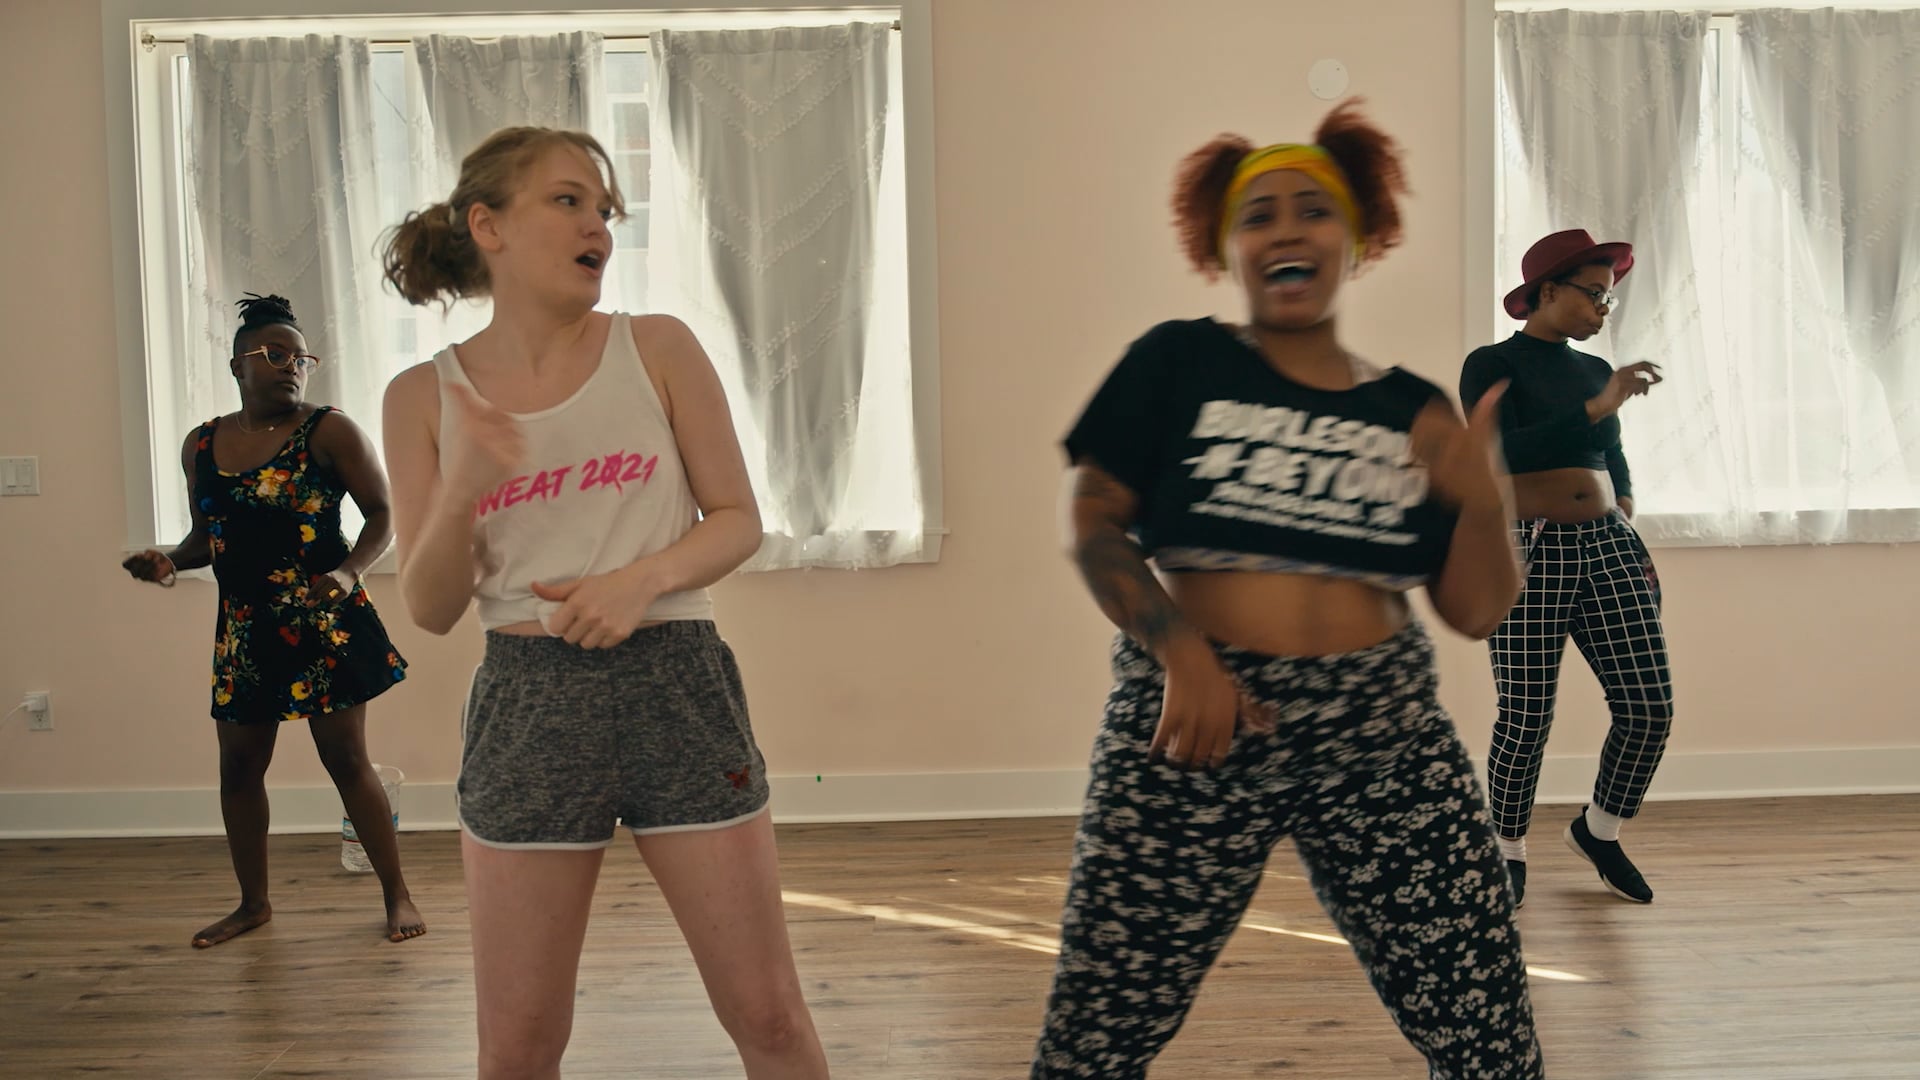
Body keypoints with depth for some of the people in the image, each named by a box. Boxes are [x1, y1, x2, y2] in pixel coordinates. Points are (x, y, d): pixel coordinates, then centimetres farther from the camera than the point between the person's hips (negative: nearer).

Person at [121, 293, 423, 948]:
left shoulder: (329, 432, -6)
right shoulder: (201, 446, 8)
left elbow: (383, 514, -5)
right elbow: (206, 536, 18)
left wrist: (349, 573, -20)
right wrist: (169, 561, -2)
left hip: (325, 623, -5)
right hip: (244, 630, 5)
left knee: (346, 758, -2)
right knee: (238, 769, 10)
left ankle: (397, 895, 10)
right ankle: (254, 902, 26)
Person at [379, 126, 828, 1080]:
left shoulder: (659, 349, 1)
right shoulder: (426, 396, 3)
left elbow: (739, 521, 2)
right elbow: (430, 608, 1)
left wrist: (641, 579, -16)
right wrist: (463, 492, -17)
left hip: (676, 687, 0)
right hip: (528, 703, 1)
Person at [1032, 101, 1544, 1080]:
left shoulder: (1413, 409, 10)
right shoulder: (1178, 363, 3)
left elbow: (1476, 611, 8)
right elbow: (1092, 524, -1)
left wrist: (1482, 500, -10)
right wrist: (1181, 654, -14)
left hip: (1386, 741, 3)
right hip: (1195, 735, -2)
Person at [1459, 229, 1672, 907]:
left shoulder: (1595, 370, 16)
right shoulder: (1492, 366, -3)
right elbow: (1498, 453, -20)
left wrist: (1634, 545, 14)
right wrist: (1596, 408, -24)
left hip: (1606, 547, 6)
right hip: (1527, 552, -6)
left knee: (1649, 706, 0)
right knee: (1525, 716, -5)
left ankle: (1599, 831, 24)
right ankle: (1508, 850, 17)